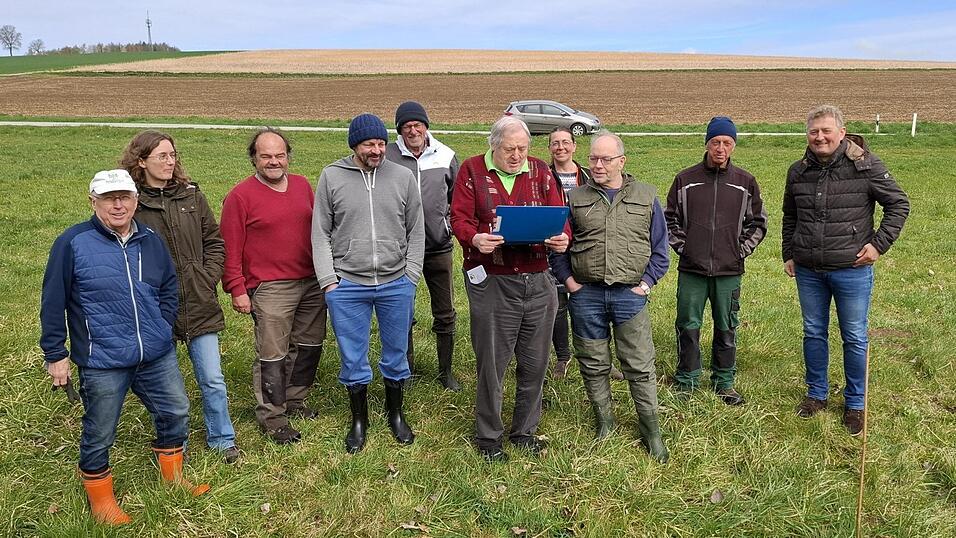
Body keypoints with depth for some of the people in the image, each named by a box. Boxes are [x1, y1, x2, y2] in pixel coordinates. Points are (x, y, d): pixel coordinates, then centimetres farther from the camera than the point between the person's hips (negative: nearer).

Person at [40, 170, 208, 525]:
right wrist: (55, 355, -4)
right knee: (99, 433, 9)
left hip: (158, 356, 5)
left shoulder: (151, 242, 5)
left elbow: (169, 289, 18)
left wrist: (162, 330, 9)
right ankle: (99, 499, 32)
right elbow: (53, 303, -6)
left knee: (176, 413, 15)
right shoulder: (73, 243, -10)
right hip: (102, 363, -5)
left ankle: (174, 478, 38)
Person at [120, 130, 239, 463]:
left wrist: (208, 279, 0)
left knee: (212, 380, 8)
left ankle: (221, 439, 29)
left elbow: (214, 241, 10)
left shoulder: (191, 195, 3)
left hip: (199, 305, 2)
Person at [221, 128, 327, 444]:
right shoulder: (240, 196, -7)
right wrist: (237, 290, -10)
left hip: (312, 284, 6)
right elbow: (231, 249, -7)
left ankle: (294, 400, 33)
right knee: (272, 355, -2)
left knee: (309, 345, 16)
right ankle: (271, 415, 13)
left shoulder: (302, 185, 10)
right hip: (270, 289, -6)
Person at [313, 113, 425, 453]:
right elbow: (320, 233, 2)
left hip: (396, 285, 1)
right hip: (347, 286, -1)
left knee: (396, 355, 14)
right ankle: (359, 420, 28)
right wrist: (328, 281, -5)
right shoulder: (332, 177, 0)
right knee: (353, 359, 9)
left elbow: (416, 231, 7)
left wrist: (411, 276, 0)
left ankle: (396, 415, 34)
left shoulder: (403, 177, 3)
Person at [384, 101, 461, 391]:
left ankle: (446, 370, 25)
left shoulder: (445, 156, 1)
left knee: (445, 314, 8)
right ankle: (406, 368, 30)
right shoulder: (387, 156, -5)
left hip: (438, 246, 1)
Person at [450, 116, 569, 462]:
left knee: (535, 362, 12)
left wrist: (561, 238, -17)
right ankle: (488, 437, 23)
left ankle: (524, 431, 31)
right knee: (491, 363, 5)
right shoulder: (472, 170, 2)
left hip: (538, 282, 3)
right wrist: (474, 238, -26)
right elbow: (459, 218, -5)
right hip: (491, 283, -3)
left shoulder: (540, 171, 9)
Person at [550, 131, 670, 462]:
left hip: (630, 295, -1)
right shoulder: (575, 198, 6)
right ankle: (604, 420, 28)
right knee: (593, 364, 11)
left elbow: (659, 247, 8)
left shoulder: (646, 197, 6)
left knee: (640, 366, 3)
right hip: (586, 295, 1)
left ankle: (650, 429, 16)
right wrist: (568, 280, 1)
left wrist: (647, 281, -1)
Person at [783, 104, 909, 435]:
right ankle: (817, 394, 30)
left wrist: (879, 244, -9)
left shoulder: (865, 165, -9)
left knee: (854, 338, 8)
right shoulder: (798, 172, 4)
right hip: (808, 272, 4)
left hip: (851, 270, -4)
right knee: (813, 334, 14)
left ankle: (855, 403, 23)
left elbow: (899, 204, -2)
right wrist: (788, 254, 13)